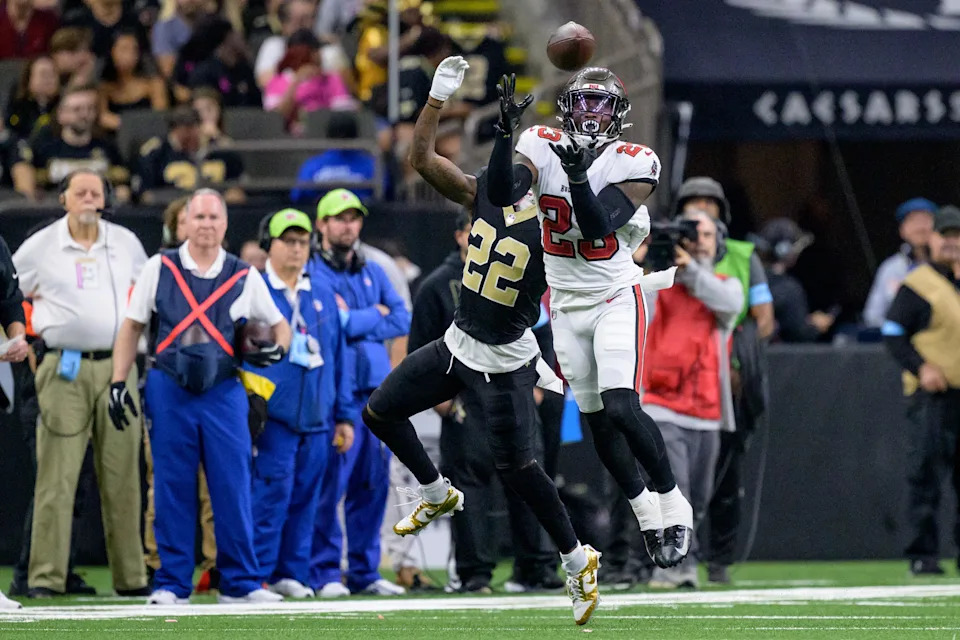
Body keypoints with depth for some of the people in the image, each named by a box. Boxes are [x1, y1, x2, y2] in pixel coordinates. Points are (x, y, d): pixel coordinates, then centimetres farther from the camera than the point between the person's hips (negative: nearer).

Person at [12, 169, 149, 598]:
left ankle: (130, 576, 9)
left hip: (116, 366, 3)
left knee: (122, 477, 4)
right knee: (56, 478, -8)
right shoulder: (40, 246, 4)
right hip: (64, 371, -2)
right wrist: (35, 329, 6)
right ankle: (46, 576, -7)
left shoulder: (126, 243, 10)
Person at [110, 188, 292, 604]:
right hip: (168, 390, -1)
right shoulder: (160, 268, 6)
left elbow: (278, 323, 18)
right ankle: (171, 583, 7)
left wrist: (278, 348, -5)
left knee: (232, 487, -2)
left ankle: (240, 582, 5)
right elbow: (132, 326, 9)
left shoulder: (245, 276, 8)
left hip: (223, 391, 1)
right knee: (172, 489, 0)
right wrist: (119, 381, 0)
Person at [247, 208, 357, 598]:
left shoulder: (323, 295, 16)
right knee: (272, 493, -11)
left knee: (305, 498, 5)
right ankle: (259, 573, -6)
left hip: (317, 418, 5)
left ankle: (292, 573, 12)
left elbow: (338, 357, 18)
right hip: (272, 416, -5)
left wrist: (344, 415, 14)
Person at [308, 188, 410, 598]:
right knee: (330, 484, -9)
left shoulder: (373, 273, 19)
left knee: (372, 485, 7)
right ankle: (325, 573, -4)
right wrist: (376, 316, 0)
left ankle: (365, 571, 13)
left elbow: (403, 321, 9)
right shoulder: (312, 275, -1)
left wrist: (358, 321, -4)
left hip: (376, 391, 6)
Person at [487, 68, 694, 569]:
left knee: (622, 409, -20)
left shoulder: (632, 164, -13)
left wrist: (578, 176, -39)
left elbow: (597, 227, -24)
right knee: (598, 421, 7)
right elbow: (500, 195, -21)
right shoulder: (543, 148, -5)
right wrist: (504, 133, -31)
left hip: (616, 299, -4)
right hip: (567, 305, 4)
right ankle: (645, 512, 25)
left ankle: (673, 505, -2)